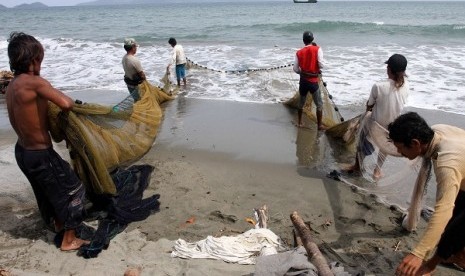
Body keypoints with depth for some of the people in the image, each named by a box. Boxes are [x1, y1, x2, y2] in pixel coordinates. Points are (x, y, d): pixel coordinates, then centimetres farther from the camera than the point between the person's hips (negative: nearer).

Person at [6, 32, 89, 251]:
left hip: (22, 151, 9)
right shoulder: (34, 81, -25)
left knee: (47, 190, 29)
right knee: (73, 189, 9)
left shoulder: (11, 85, 2)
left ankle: (58, 223, 52)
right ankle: (69, 240, 21)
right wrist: (65, 112, -14)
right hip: (40, 154, -9)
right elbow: (66, 103, -35)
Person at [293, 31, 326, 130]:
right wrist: (318, 70, 4)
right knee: (319, 104, 9)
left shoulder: (299, 52, 0)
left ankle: (299, 123, 27)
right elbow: (321, 65, -17)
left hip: (303, 81, 4)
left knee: (301, 103, 19)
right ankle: (320, 125, 12)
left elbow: (295, 69, 0)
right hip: (313, 81, -3)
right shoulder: (317, 49, -9)